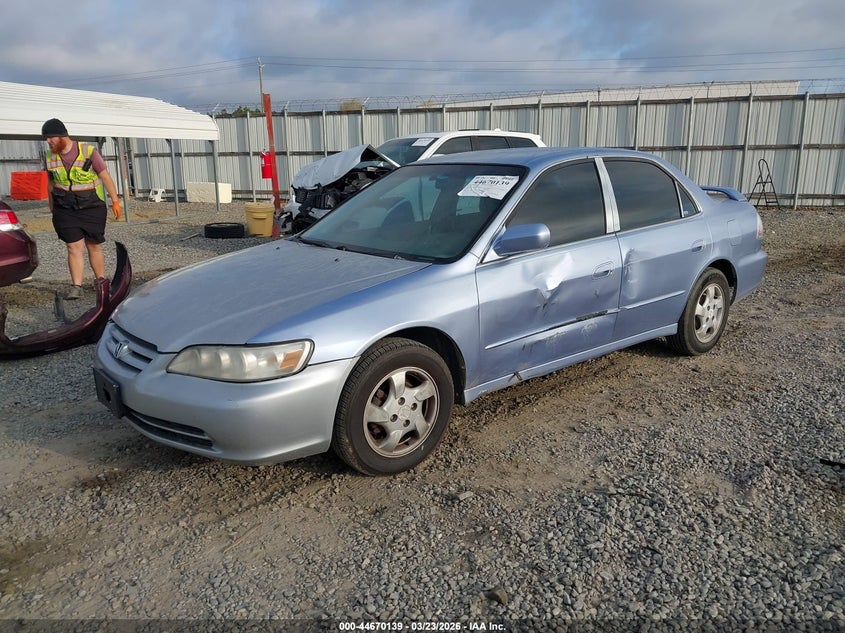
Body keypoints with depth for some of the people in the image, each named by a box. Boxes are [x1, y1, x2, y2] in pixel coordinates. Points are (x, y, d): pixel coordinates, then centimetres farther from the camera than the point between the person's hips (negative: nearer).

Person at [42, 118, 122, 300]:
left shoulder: (88, 151, -7)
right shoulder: (50, 156, 6)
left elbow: (105, 176, -3)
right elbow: (50, 183, 16)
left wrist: (115, 201, -6)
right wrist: (52, 208, 19)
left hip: (92, 207, -2)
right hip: (65, 209, 2)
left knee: (94, 246, 6)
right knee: (74, 247, -6)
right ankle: (76, 287, -5)